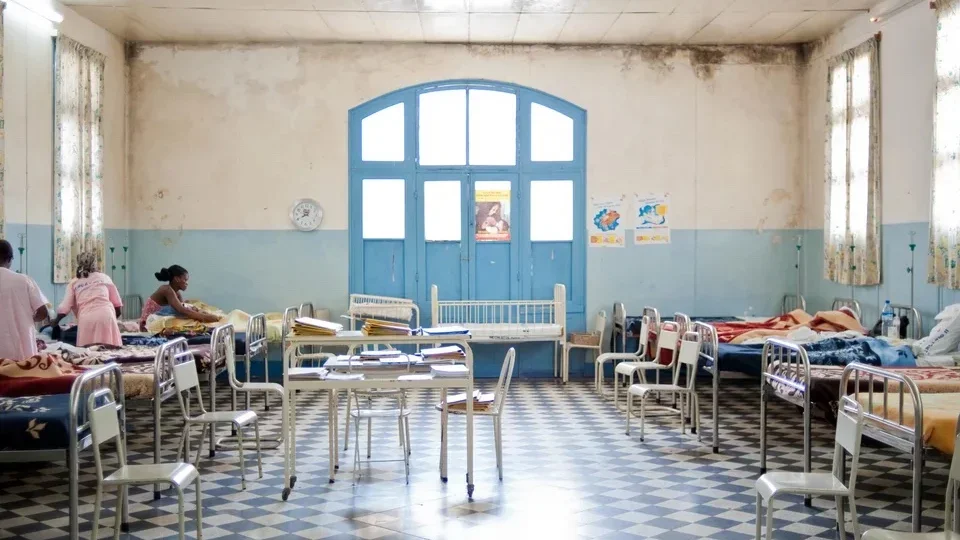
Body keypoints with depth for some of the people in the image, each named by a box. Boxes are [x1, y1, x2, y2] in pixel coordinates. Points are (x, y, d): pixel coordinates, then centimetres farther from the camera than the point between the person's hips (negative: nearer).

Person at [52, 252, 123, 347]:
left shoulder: (73, 283, 19)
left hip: (86, 320, 1)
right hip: (106, 317, -1)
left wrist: (55, 322, 26)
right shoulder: (104, 277, 20)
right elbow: (117, 303, 20)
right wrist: (114, 316, 36)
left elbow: (65, 308, 11)